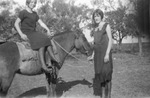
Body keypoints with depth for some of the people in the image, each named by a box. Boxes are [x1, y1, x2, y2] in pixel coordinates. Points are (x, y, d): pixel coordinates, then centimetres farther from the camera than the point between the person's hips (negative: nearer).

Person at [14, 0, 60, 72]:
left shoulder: (34, 14, 17)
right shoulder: (23, 12, -4)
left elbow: (41, 23, 12)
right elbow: (16, 24, -6)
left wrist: (48, 30, -4)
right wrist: (21, 34, -17)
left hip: (34, 33, 7)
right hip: (26, 34, -7)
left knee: (46, 38, -19)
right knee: (42, 41, -29)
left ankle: (53, 57, -31)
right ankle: (43, 64, -35)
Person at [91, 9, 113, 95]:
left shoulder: (106, 26, -4)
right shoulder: (95, 28, 14)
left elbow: (110, 40, -9)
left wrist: (107, 54, -18)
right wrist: (93, 54, 14)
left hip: (105, 52, -6)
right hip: (97, 53, 6)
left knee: (105, 71, -8)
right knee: (98, 73, 10)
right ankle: (98, 93, 21)